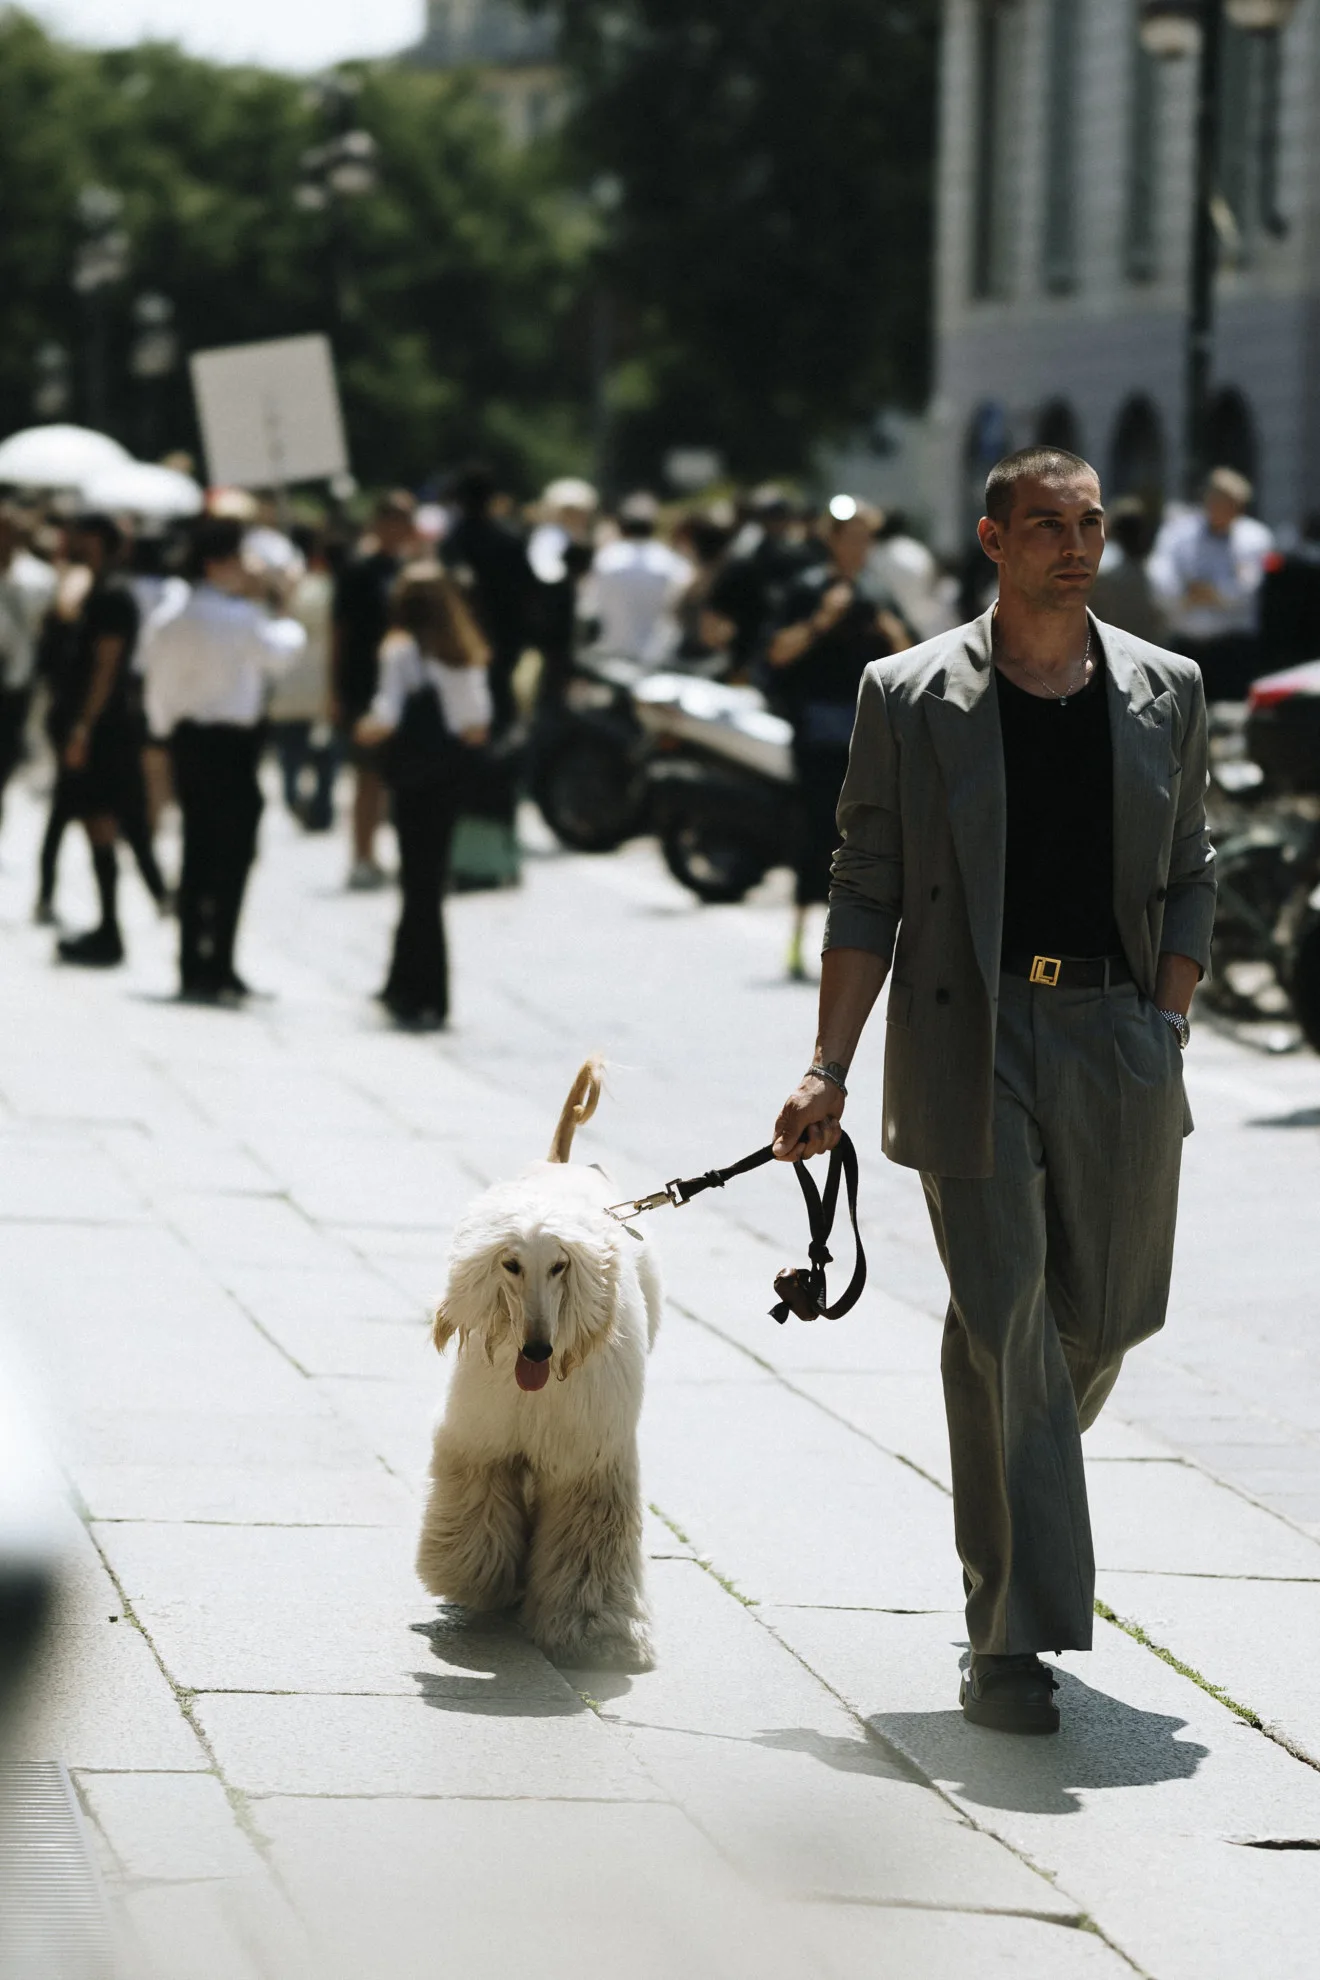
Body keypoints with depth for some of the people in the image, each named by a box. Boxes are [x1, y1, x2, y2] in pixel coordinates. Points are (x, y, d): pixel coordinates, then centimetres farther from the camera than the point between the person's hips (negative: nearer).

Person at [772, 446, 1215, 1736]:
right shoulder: (910, 697, 1)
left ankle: (1008, 1496, 41)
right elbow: (866, 893, 2)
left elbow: (1188, 877, 15)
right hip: (967, 1034, -3)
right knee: (1002, 1320, -8)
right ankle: (1014, 1639, -5)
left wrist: (1168, 1022, 2)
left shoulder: (1164, 692, 9)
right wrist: (829, 1068, -4)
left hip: (1118, 1029, 3)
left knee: (1106, 1316, 9)